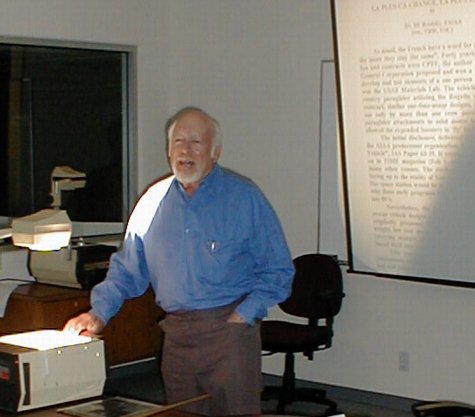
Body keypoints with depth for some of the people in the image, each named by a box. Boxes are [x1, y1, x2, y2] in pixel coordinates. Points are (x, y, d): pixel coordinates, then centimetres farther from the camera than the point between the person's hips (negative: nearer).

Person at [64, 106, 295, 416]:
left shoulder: (244, 198, -1)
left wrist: (244, 314, -11)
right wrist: (99, 312, 3)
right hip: (176, 336, 4)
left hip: (229, 330, -4)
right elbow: (127, 270, 16)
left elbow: (279, 271, 0)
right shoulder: (153, 201, 10)